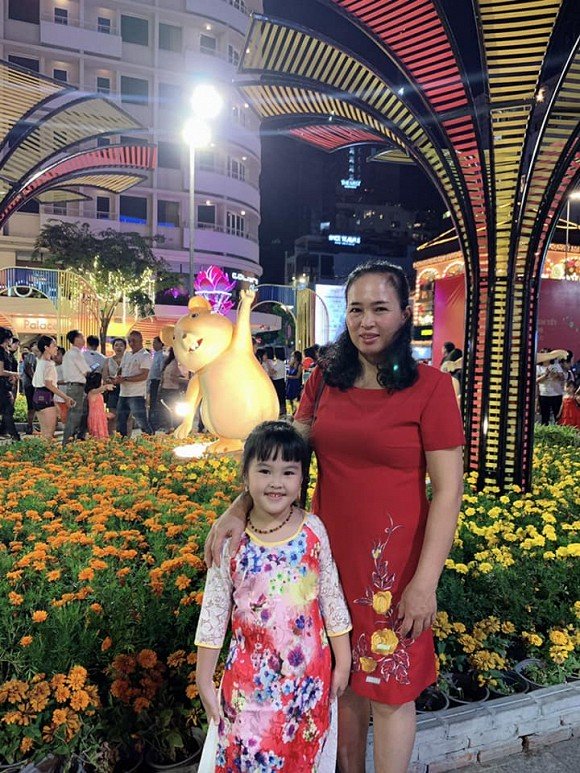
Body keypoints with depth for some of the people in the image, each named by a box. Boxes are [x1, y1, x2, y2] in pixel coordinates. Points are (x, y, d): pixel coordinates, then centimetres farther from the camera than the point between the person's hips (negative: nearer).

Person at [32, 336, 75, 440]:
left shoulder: (40, 361, 17)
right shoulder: (48, 364, -13)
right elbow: (48, 384, -22)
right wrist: (66, 397, -22)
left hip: (38, 395, 10)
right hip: (46, 396, -10)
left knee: (44, 431, 12)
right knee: (49, 432, -6)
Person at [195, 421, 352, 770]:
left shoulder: (313, 530, -9)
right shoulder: (230, 538, -11)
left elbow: (332, 597, 0)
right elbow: (214, 610, -3)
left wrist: (343, 661, 5)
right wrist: (204, 679, 1)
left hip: (309, 670, 1)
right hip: (250, 672, -1)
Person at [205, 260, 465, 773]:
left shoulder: (430, 387, -10)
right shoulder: (325, 380, 3)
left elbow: (448, 489, -11)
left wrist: (425, 582, -15)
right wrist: (238, 509, -13)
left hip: (393, 562, -4)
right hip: (331, 555, 4)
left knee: (389, 691, 12)